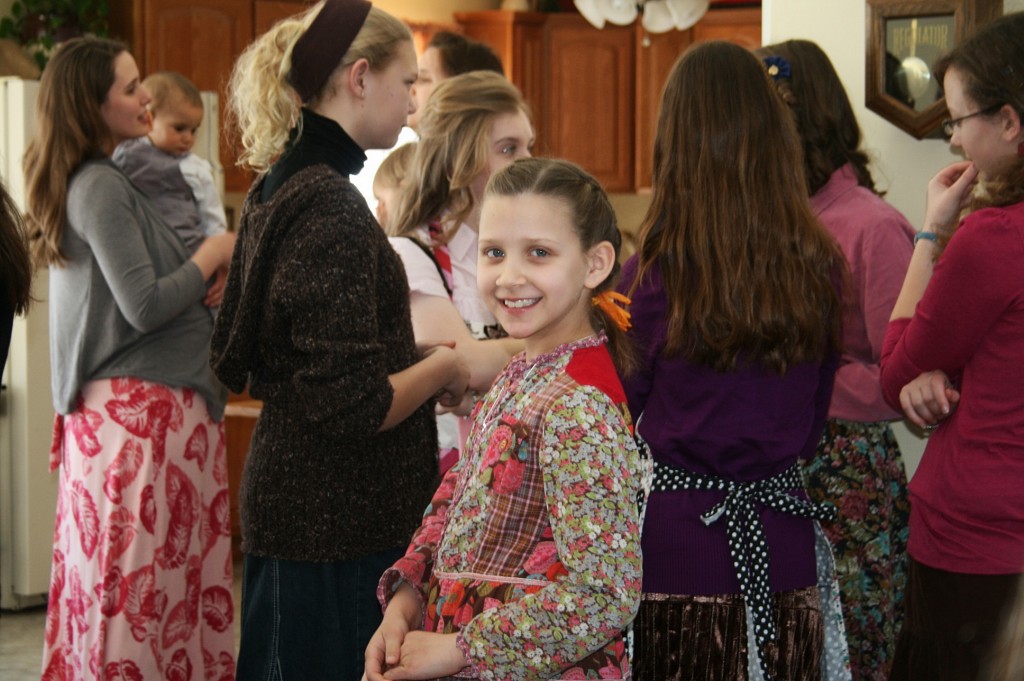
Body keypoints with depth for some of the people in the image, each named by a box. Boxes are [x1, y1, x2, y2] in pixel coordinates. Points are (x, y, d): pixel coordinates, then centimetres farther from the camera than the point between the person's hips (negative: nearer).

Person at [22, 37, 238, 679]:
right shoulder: (101, 186, -13)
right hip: (140, 410, -9)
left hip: (121, 407, 9)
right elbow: (145, 306, -18)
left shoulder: (106, 180, 16)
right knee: (148, 584, -7)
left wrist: (210, 277, 4)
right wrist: (213, 256, -4)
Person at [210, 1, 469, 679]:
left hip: (285, 495, 10)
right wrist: (443, 366, -7)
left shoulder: (276, 190, 10)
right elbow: (351, 407, -23)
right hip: (342, 524, -10)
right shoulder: (332, 209, -19)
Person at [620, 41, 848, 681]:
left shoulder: (651, 275, -14)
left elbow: (622, 410, 0)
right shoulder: (821, 266, -4)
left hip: (676, 540, -3)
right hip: (784, 548, 3)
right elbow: (815, 416, 9)